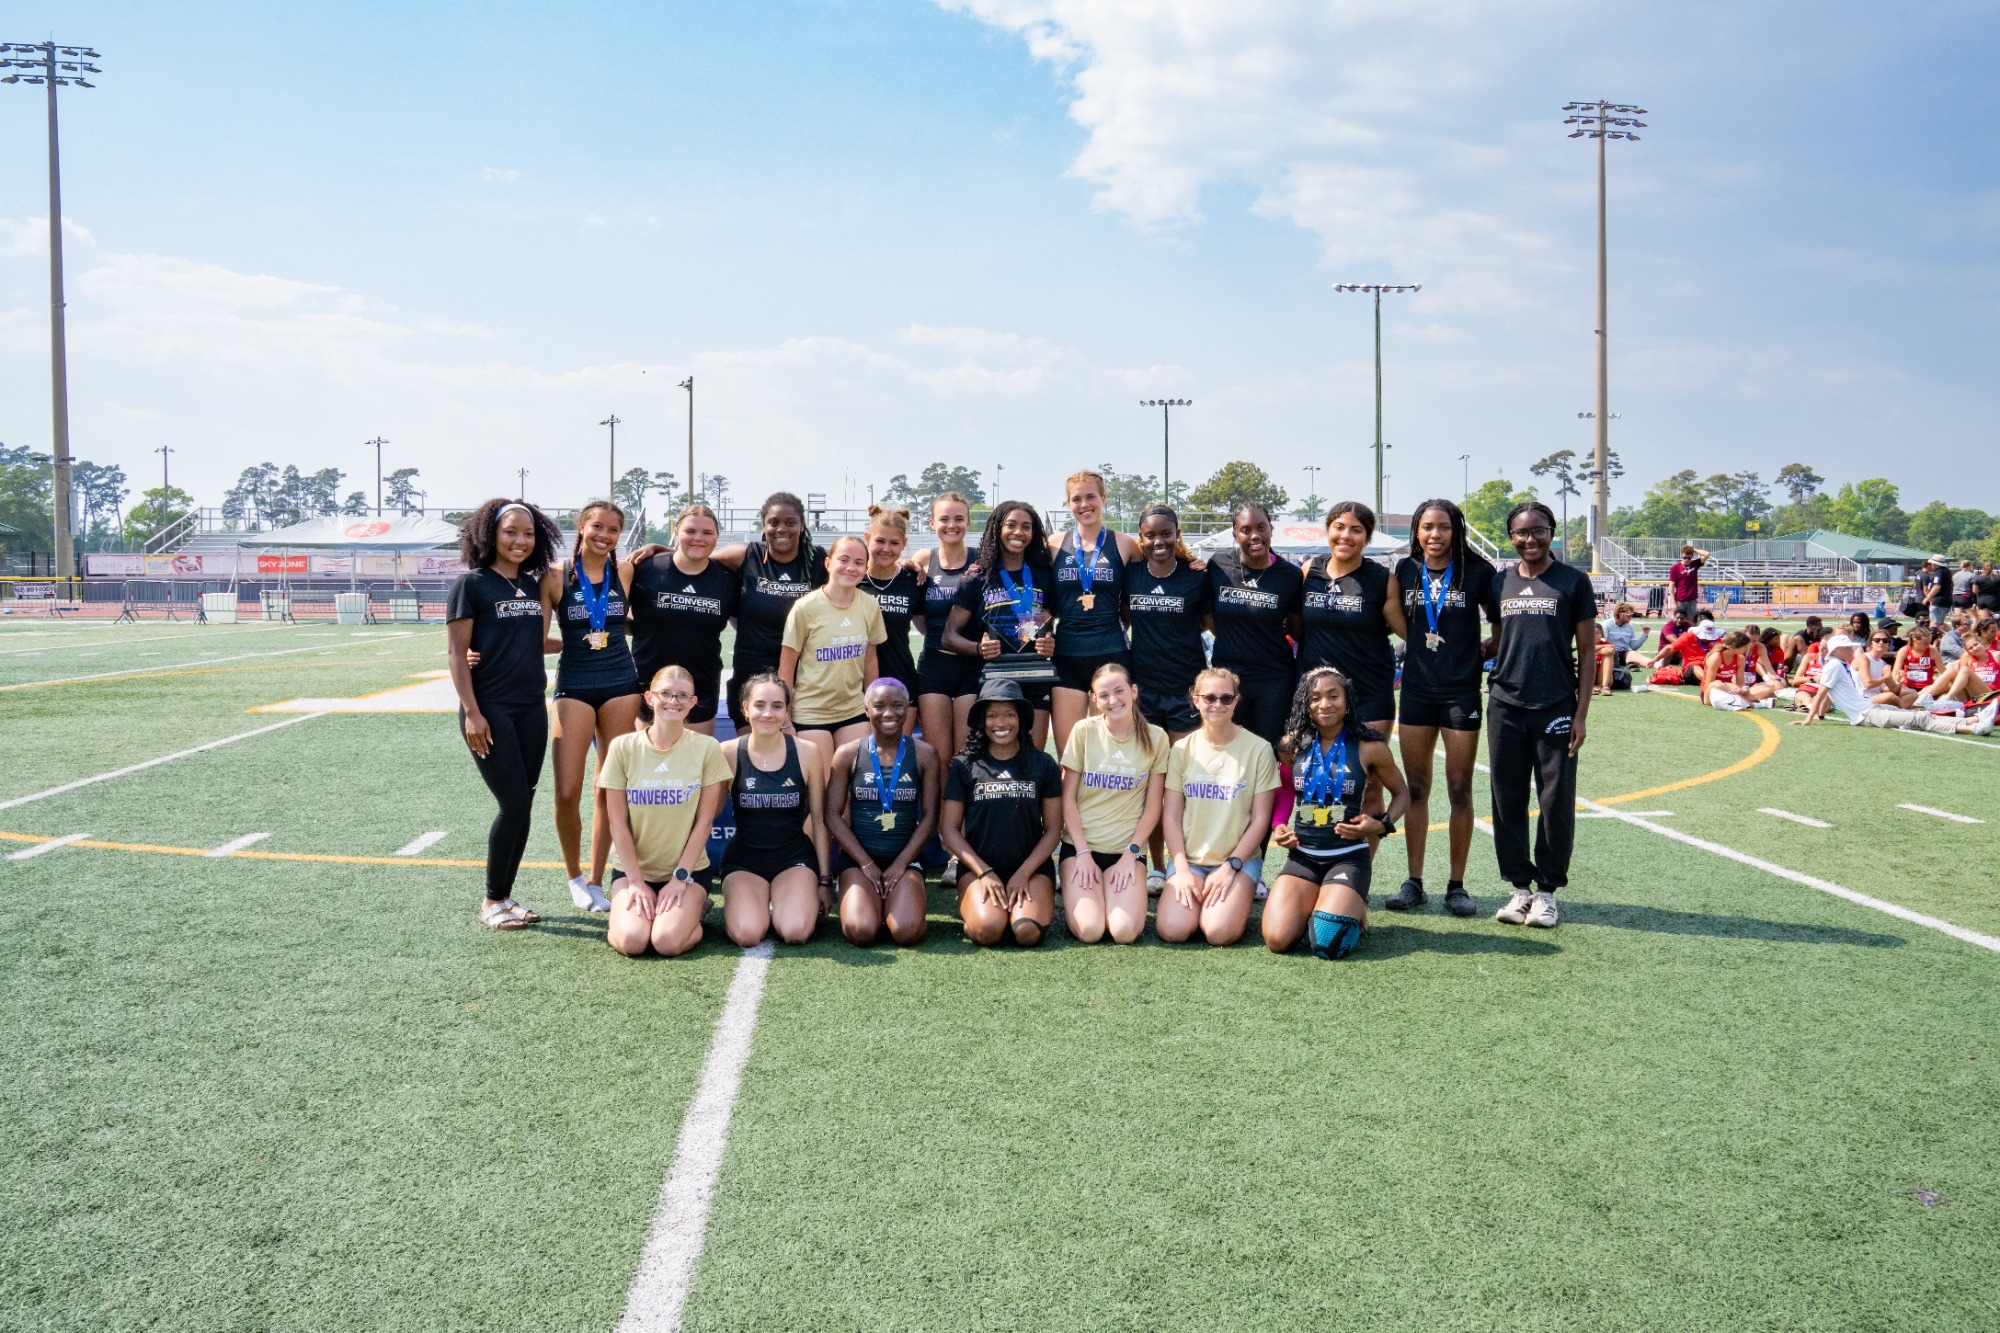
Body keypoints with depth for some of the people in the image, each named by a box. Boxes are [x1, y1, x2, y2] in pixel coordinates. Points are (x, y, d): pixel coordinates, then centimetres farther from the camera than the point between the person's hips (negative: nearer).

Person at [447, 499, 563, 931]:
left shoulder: (534, 584, 12)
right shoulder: (471, 583, -5)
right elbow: (456, 652, -8)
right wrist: (472, 713, -14)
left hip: (532, 709, 6)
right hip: (490, 710, -6)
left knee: (523, 806, 7)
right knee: (514, 803, -9)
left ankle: (505, 897, 18)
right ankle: (492, 901, 6)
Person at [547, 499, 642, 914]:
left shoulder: (624, 575, 4)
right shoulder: (558, 577, -2)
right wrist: (577, 640, -14)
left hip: (620, 685, 2)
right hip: (574, 687, -2)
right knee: (567, 792, -9)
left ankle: (596, 880, 18)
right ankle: (574, 877, 14)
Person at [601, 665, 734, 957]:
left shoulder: (706, 748, -5)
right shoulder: (623, 747, -4)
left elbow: (704, 822, -4)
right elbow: (618, 824, -4)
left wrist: (680, 877, -10)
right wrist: (636, 882, -9)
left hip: (689, 869, -1)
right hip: (633, 868, 1)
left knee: (667, 941, -25)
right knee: (632, 941, -24)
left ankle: (693, 910, 9)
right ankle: (622, 913, 11)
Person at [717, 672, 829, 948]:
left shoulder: (806, 752, -3)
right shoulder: (728, 753, -6)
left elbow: (818, 821, 4)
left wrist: (824, 880, 4)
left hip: (795, 856, 1)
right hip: (744, 858, 0)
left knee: (795, 933, -24)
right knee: (746, 936, -25)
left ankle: (782, 904, 11)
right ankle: (738, 904, 10)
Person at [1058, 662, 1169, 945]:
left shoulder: (1155, 738, -1)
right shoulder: (1083, 731, -2)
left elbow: (1152, 806, 2)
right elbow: (1068, 797, -1)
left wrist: (1131, 853, -7)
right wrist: (1083, 853, -8)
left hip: (1128, 849, 1)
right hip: (1080, 846, 0)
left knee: (1125, 932, -21)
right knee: (1089, 931, -20)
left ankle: (1118, 896, 12)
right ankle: (1075, 897, 13)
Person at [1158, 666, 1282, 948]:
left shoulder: (1258, 749, -2)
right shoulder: (1182, 749, 4)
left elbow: (1260, 819, -2)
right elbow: (1170, 816, 3)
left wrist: (1230, 866, -10)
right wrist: (1181, 869, -8)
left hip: (1238, 861, -1)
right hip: (1189, 859, 2)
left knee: (1219, 932, -25)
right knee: (1172, 930, -23)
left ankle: (1234, 904, 8)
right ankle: (1191, 900, 9)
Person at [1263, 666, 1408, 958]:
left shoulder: (1369, 747, -4)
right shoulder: (1293, 743, 3)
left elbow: (1401, 793, 11)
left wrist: (1382, 825, -8)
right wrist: (1279, 827, 2)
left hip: (1348, 856, -2)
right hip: (1301, 855, 3)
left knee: (1329, 944, -23)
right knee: (1278, 940, -18)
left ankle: (1354, 909, 13)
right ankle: (1312, 904, 16)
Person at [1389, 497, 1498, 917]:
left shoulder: (1477, 572, -5)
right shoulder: (1405, 571, 3)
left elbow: (1504, 625, 3)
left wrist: (1483, 652, -6)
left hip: (1461, 690, -3)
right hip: (1416, 689, 3)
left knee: (1459, 790, 2)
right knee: (1415, 788, 8)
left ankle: (1457, 885, 12)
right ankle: (1414, 882, 16)